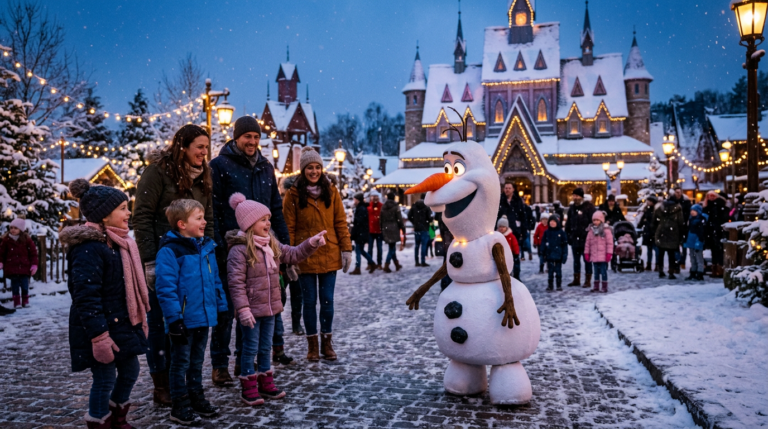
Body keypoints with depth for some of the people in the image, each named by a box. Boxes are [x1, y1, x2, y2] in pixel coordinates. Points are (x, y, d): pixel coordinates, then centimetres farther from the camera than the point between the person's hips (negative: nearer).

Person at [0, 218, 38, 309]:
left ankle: (25, 301, 17)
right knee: (15, 285, 4)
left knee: (24, 285, 3)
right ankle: (17, 302, 12)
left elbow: (33, 253, 0)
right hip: (12, 268, 1)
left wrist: (34, 265, -4)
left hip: (24, 267, -1)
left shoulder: (27, 239, -2)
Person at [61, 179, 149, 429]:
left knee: (130, 371, 18)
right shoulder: (88, 248, -20)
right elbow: (86, 296, -24)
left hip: (123, 324, 10)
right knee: (105, 379, 1)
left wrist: (140, 319, 20)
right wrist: (99, 335, -26)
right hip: (102, 329, -10)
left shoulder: (118, 242, 11)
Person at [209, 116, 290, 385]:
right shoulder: (220, 166, -4)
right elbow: (213, 211, -9)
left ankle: (244, 361, 26)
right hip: (230, 251, -5)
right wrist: (217, 248, -16)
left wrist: (285, 245, 10)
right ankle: (219, 365, 15)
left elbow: (276, 210, 16)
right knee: (226, 309, 3)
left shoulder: (265, 167, 13)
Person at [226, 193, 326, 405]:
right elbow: (236, 283, -20)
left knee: (265, 347, 17)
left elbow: (293, 255, 14)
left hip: (270, 308, 7)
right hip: (252, 309, -7)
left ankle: (266, 383, 30)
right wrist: (243, 309, -23)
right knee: (251, 348, 4)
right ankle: (248, 388, 17)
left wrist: (311, 243, 0)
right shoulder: (239, 250, -18)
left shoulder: (272, 245, 6)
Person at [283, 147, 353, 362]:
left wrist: (346, 249, 0)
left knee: (327, 300, 7)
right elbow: (289, 228, -2)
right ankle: (312, 346, 18)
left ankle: (327, 344, 20)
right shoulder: (293, 194, -2)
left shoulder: (331, 191, 5)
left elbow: (341, 223, 5)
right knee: (310, 301, 6)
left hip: (329, 255, 2)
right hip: (305, 257, -2)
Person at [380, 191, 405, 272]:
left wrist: (382, 229, 16)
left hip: (385, 229, 6)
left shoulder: (383, 207, 7)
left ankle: (397, 264, 24)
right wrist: (403, 229, -2)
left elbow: (380, 220, 10)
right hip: (394, 228, -5)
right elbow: (400, 219, -9)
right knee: (392, 248, -3)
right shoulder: (395, 206, -8)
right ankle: (386, 265, -13)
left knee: (391, 247, 15)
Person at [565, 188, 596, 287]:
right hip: (575, 238, 7)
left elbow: (593, 222, -10)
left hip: (585, 239, -7)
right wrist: (568, 235, 13)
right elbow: (568, 223, 20)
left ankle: (588, 280, 8)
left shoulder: (589, 207, -7)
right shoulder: (572, 208, 13)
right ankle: (576, 279, 23)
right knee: (576, 260, 14)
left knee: (587, 260, 1)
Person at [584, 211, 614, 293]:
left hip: (603, 257, -5)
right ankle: (596, 287, 22)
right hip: (594, 256, 5)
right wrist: (586, 253, 8)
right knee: (596, 272, 14)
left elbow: (610, 243, -9)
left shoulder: (606, 230, -6)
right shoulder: (591, 231, 8)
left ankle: (604, 287, 8)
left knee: (603, 272, 0)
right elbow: (588, 243, 11)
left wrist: (609, 254, -13)